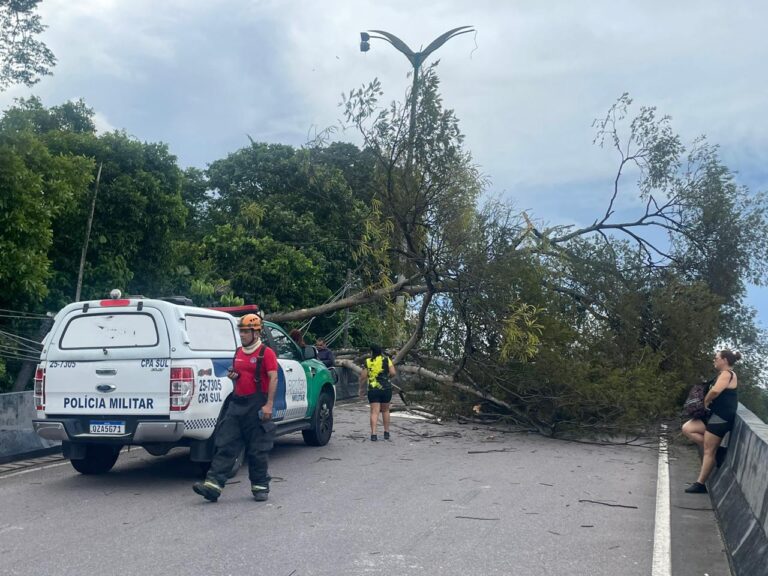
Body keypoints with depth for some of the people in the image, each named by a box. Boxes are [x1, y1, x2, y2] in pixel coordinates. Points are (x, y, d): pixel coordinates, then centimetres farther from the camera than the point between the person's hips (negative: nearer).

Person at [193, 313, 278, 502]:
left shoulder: (266, 352, -7)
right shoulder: (238, 352, 16)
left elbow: (273, 378, -13)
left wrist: (269, 405, -20)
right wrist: (232, 376, 5)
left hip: (257, 406, -7)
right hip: (236, 403, 7)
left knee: (257, 450, 2)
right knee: (225, 446, -1)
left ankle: (260, 487, 14)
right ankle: (213, 484, -4)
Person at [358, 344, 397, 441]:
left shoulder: (367, 362, 2)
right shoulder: (386, 360, 3)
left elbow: (363, 377, 0)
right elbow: (393, 373, -7)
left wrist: (362, 389, 12)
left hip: (373, 389, -1)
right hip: (386, 388, 1)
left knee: (374, 412, -2)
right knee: (385, 410, 16)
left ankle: (373, 434, -13)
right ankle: (386, 432, 22)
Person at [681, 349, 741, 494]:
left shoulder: (727, 374, -14)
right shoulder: (725, 375, 18)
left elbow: (715, 391, -31)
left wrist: (705, 401, -12)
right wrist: (708, 402, 4)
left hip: (721, 417, -10)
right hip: (716, 415, 10)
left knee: (709, 451, -4)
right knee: (687, 428, 7)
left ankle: (701, 484, 3)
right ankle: (715, 450, 7)